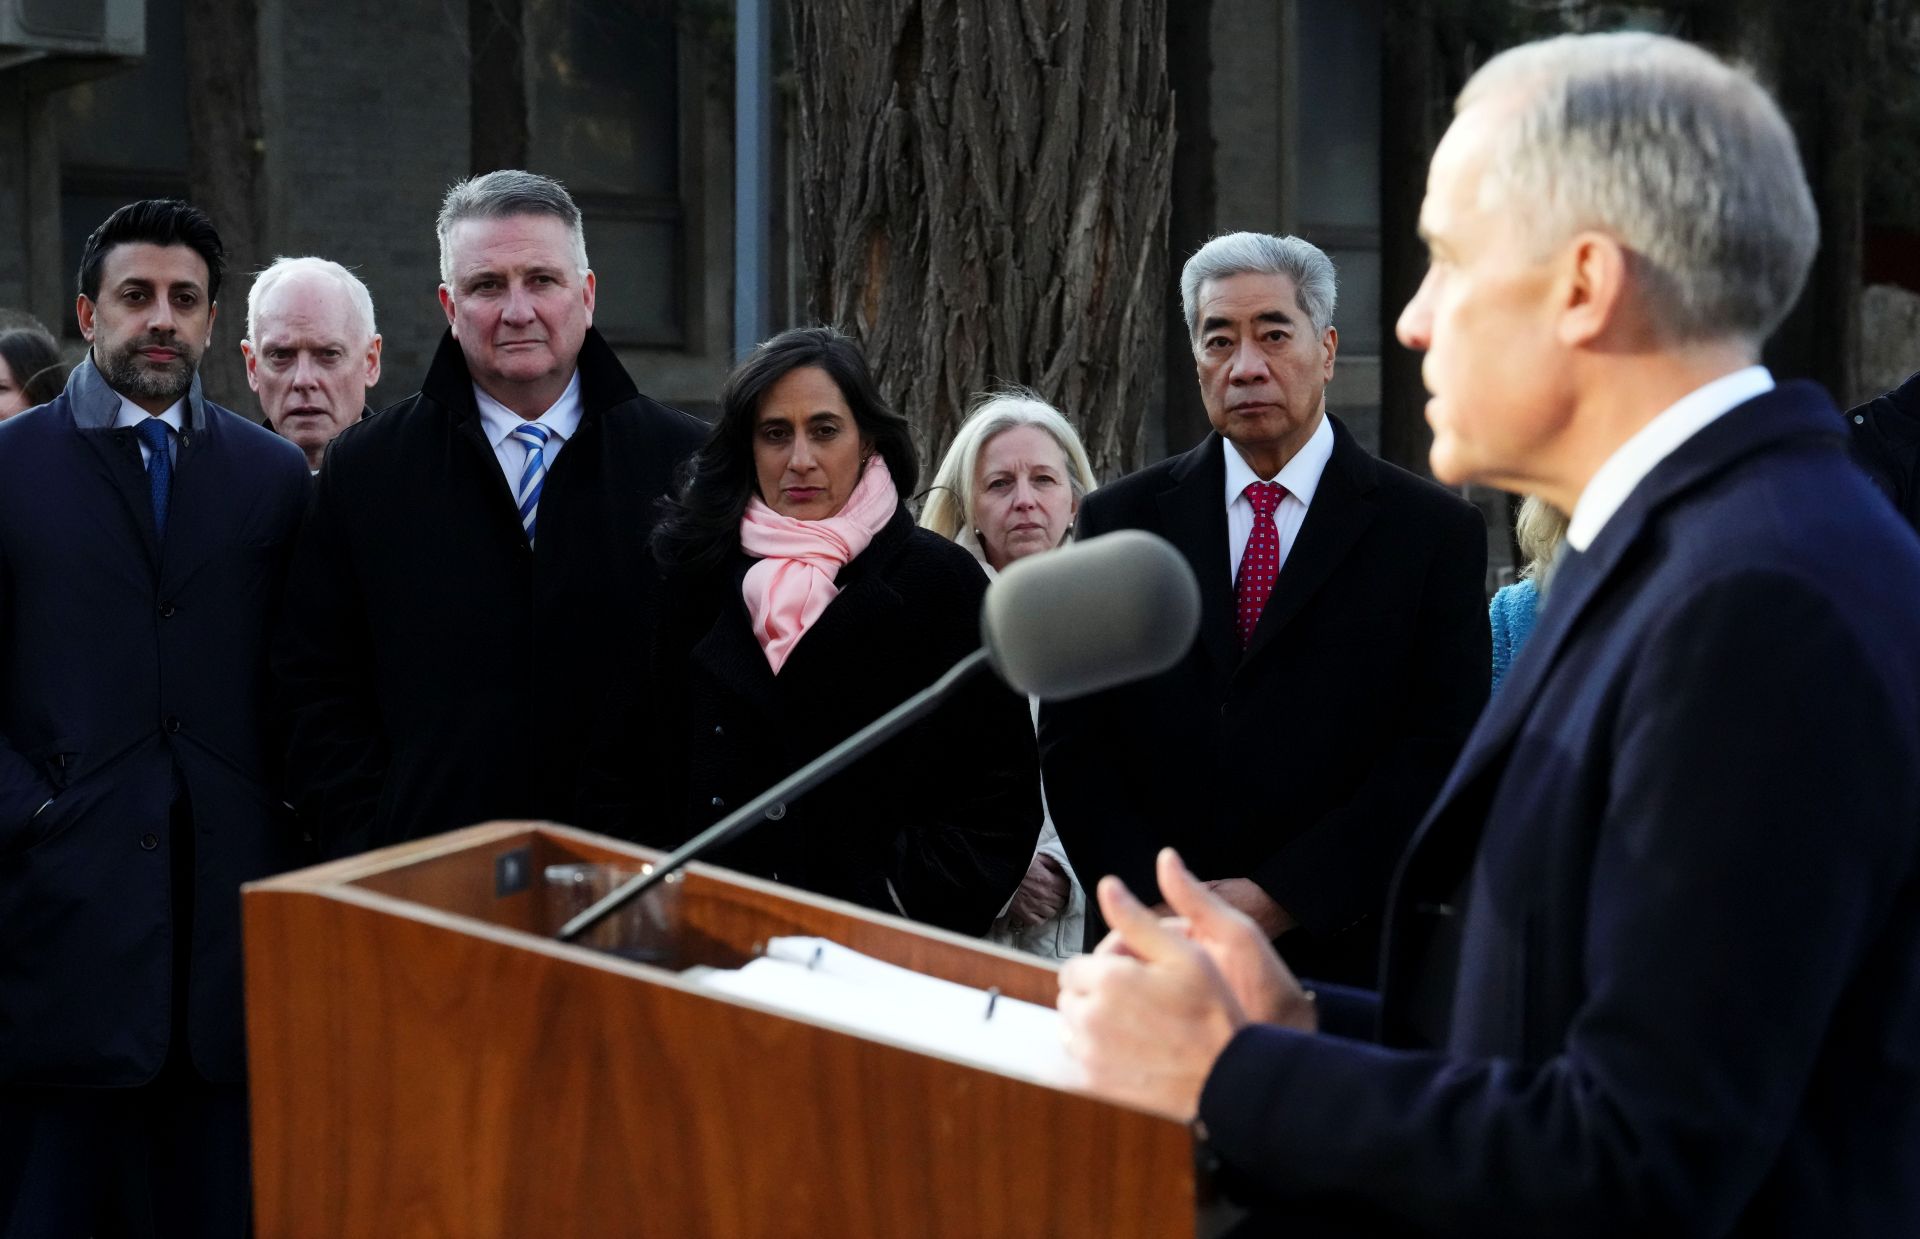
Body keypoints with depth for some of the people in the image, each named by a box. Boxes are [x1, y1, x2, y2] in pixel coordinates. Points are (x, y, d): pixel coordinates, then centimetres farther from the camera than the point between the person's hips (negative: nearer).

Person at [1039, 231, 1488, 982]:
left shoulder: (1434, 532, 0)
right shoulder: (1121, 521, 7)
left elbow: (1441, 749, -6)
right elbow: (1072, 738, 3)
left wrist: (1280, 898, -13)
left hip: (1344, 951, -1)